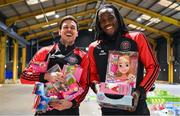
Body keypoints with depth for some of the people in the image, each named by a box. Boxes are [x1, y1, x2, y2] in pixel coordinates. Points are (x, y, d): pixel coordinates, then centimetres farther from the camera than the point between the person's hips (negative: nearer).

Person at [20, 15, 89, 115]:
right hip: (45, 107, 0)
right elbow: (24, 76, -1)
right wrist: (46, 76, -19)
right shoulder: (45, 52, 1)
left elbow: (84, 84, 0)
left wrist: (72, 103, -16)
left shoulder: (83, 56, 1)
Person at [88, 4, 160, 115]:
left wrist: (139, 91, -14)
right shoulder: (94, 47, 5)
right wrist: (96, 86, -10)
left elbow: (153, 67, -2)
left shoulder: (137, 38, -1)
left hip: (136, 105, -2)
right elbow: (93, 75, 12)